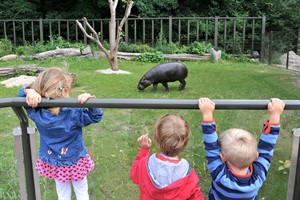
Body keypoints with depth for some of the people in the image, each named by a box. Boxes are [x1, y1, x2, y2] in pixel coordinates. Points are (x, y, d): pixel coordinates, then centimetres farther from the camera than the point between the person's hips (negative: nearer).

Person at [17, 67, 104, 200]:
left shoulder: (36, 113, -19)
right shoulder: (73, 114, -32)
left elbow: (20, 96, -6)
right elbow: (96, 117, -25)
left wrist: (29, 91, -28)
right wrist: (89, 100, -41)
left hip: (52, 162, 4)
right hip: (75, 162, -3)